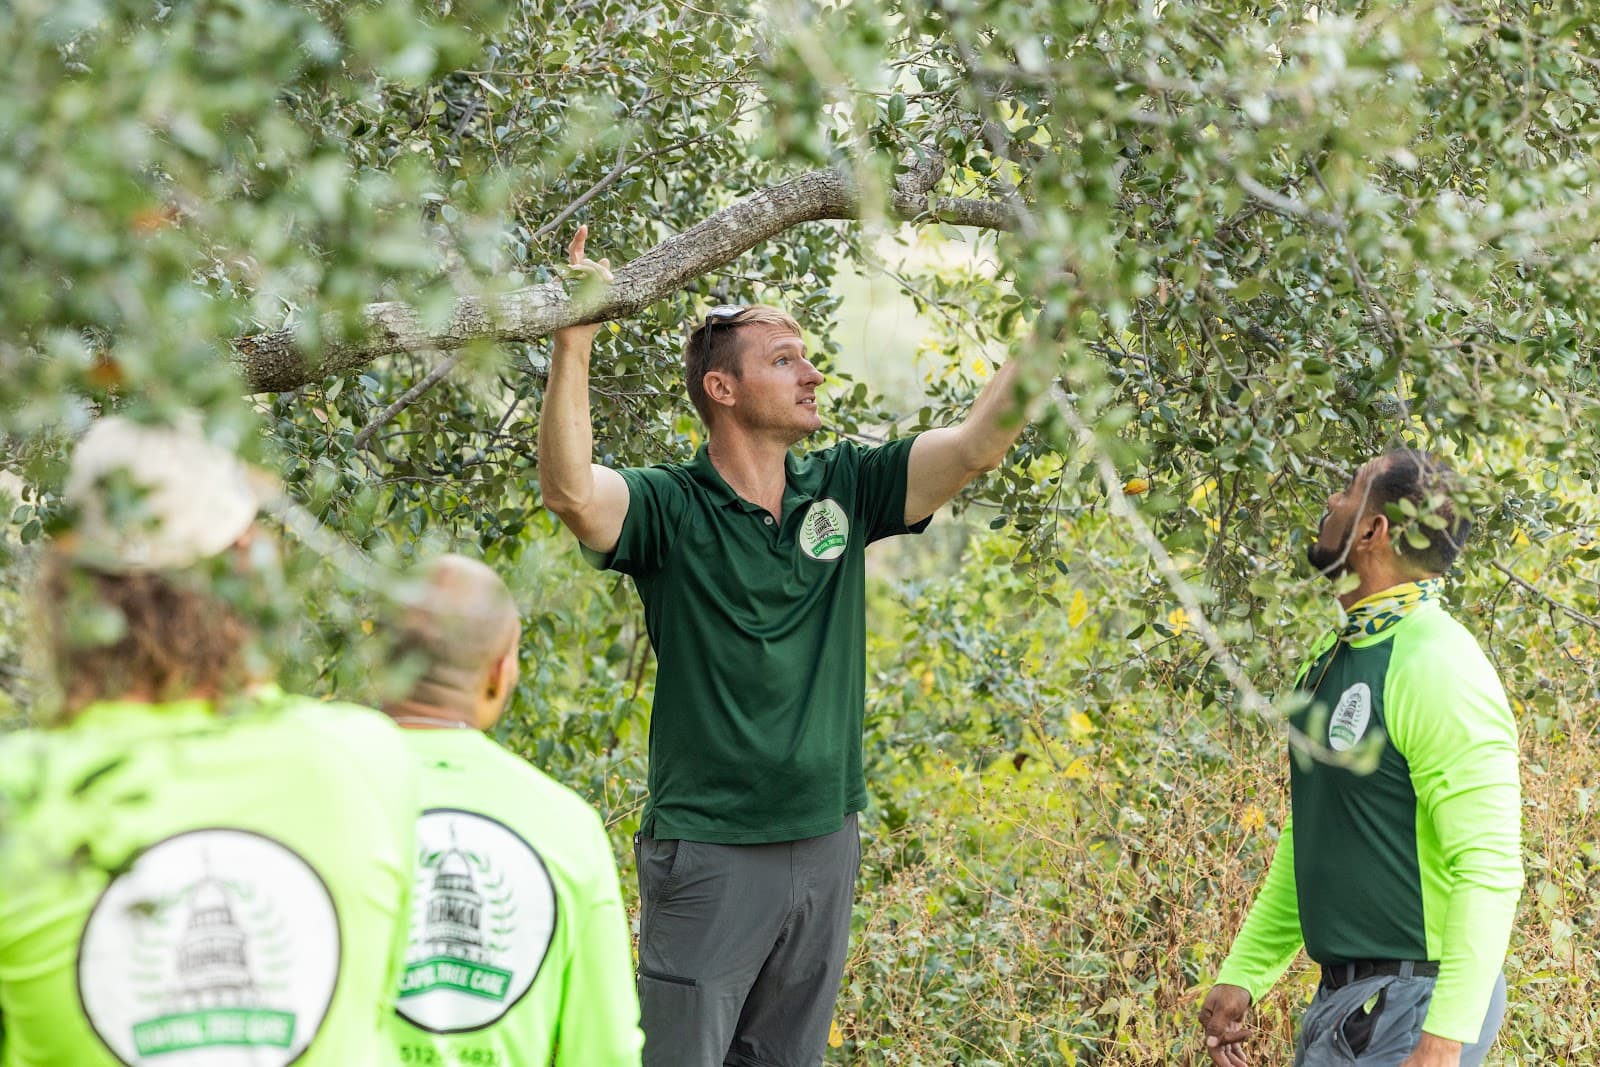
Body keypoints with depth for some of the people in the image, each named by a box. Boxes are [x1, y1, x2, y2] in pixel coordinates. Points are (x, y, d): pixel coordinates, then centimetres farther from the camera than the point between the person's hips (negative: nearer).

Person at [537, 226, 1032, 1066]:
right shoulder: (670, 508, -9)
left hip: (825, 843, 5)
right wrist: (575, 337, -35)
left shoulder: (843, 491, 5)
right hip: (709, 855, -5)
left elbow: (979, 444, -2)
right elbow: (570, 492, -28)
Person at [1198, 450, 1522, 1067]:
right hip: (1341, 995, 9)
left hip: (1411, 1011, -9)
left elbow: (1490, 868, -22)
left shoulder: (1438, 668, -17)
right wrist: (1242, 975, 15)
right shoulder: (1331, 663, 12)